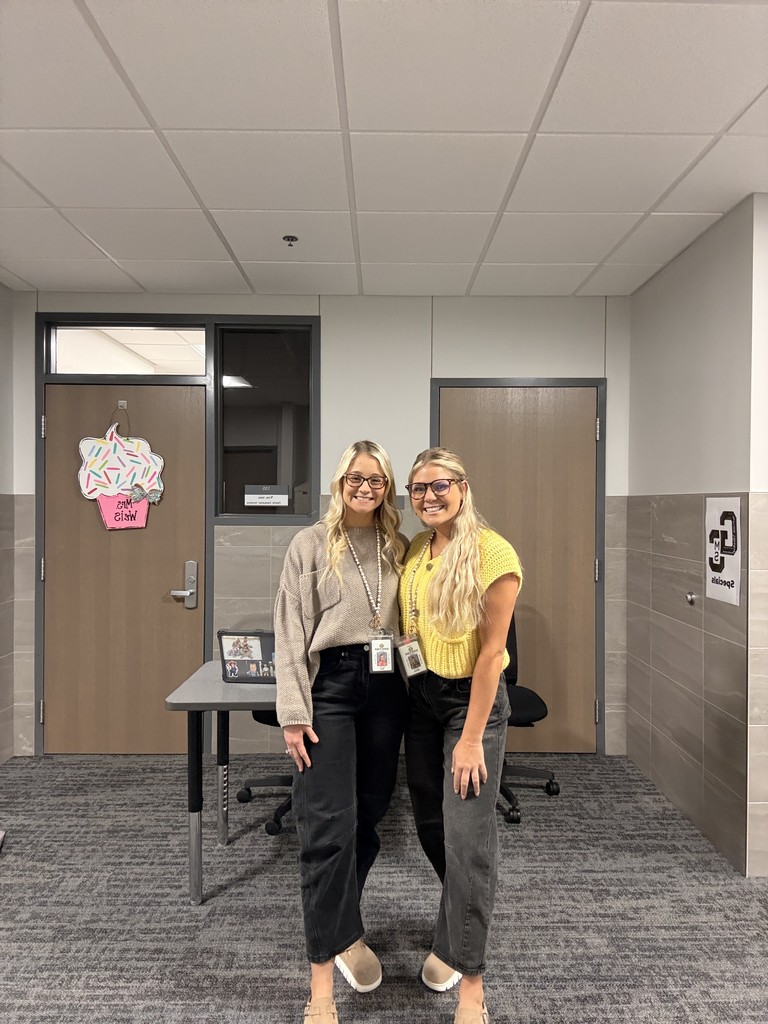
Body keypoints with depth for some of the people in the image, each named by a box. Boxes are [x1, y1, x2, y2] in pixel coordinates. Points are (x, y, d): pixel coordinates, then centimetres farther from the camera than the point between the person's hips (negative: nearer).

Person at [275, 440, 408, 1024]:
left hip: (386, 689, 4)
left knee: (369, 814, 13)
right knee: (330, 827, -6)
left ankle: (340, 927, 38)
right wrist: (294, 714, -10)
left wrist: (415, 696, 8)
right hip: (330, 687, -4)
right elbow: (290, 634, -4)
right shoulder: (311, 544, -1)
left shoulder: (398, 548, 11)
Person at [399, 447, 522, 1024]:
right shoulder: (414, 551, 5)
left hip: (473, 699, -6)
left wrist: (471, 737, -16)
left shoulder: (491, 552, -16)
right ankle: (457, 936, 43)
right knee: (431, 826, 16)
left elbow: (491, 651, -17)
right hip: (420, 697, 6)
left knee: (467, 838, -2)